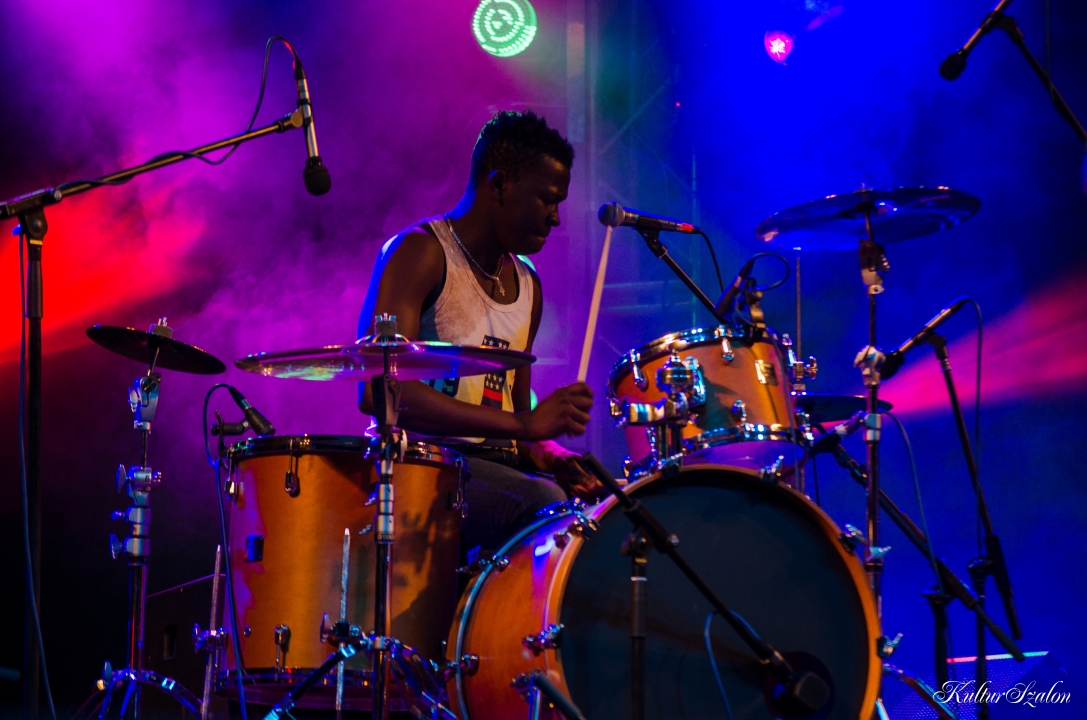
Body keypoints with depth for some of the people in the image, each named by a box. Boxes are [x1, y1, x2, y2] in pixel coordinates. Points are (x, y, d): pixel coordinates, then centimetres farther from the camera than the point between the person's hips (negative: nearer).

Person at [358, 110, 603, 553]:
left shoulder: (528, 286, 19)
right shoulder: (420, 253, -6)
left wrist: (550, 458, -2)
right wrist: (523, 424, -24)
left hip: (498, 466, 8)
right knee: (544, 508, -32)